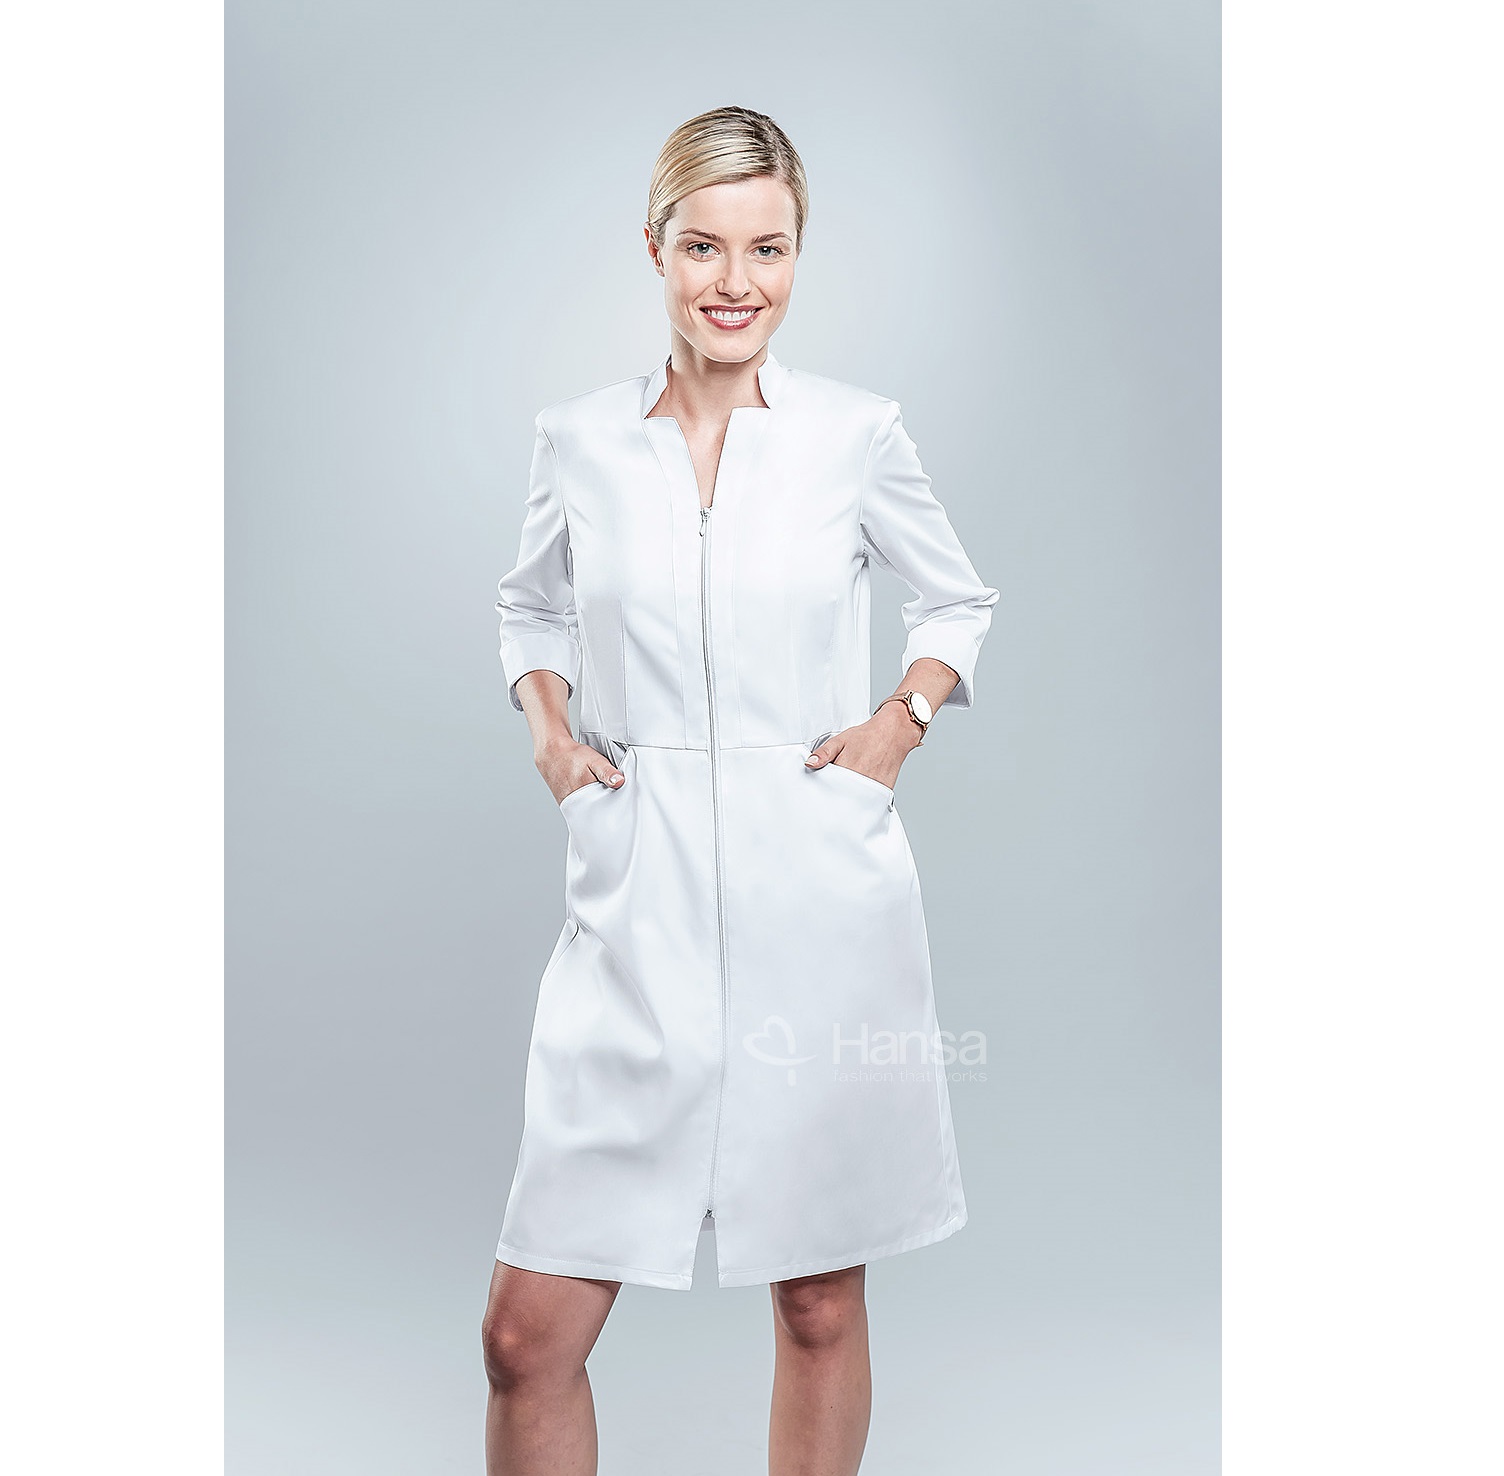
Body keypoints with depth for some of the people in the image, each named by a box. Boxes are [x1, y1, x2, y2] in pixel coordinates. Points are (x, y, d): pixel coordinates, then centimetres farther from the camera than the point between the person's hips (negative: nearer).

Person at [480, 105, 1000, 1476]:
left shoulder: (859, 433, 1)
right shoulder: (578, 438, 4)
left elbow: (961, 599, 16)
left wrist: (904, 718, 0)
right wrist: (548, 727, 4)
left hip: (825, 910, 0)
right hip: (638, 911, 1)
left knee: (822, 1304, 12)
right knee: (527, 1336, 2)